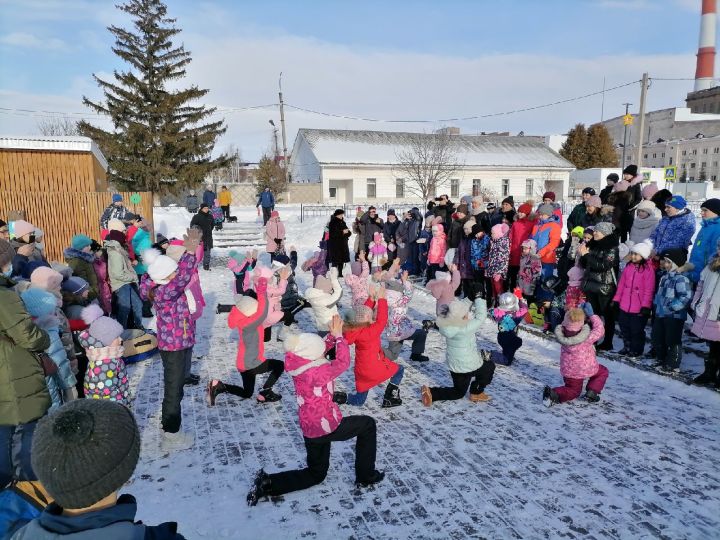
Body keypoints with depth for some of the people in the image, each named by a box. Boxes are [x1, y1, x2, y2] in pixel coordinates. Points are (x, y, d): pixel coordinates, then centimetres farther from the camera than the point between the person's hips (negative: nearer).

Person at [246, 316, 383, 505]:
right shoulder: (316, 372, -30)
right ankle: (366, 477, 21)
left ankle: (268, 483, 9)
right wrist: (339, 335, -9)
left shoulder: (300, 364, -7)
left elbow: (322, 349, 10)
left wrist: (333, 335, -1)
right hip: (328, 426, -8)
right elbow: (343, 362, -17)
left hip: (309, 430, 8)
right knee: (368, 424, 15)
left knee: (316, 474, 25)